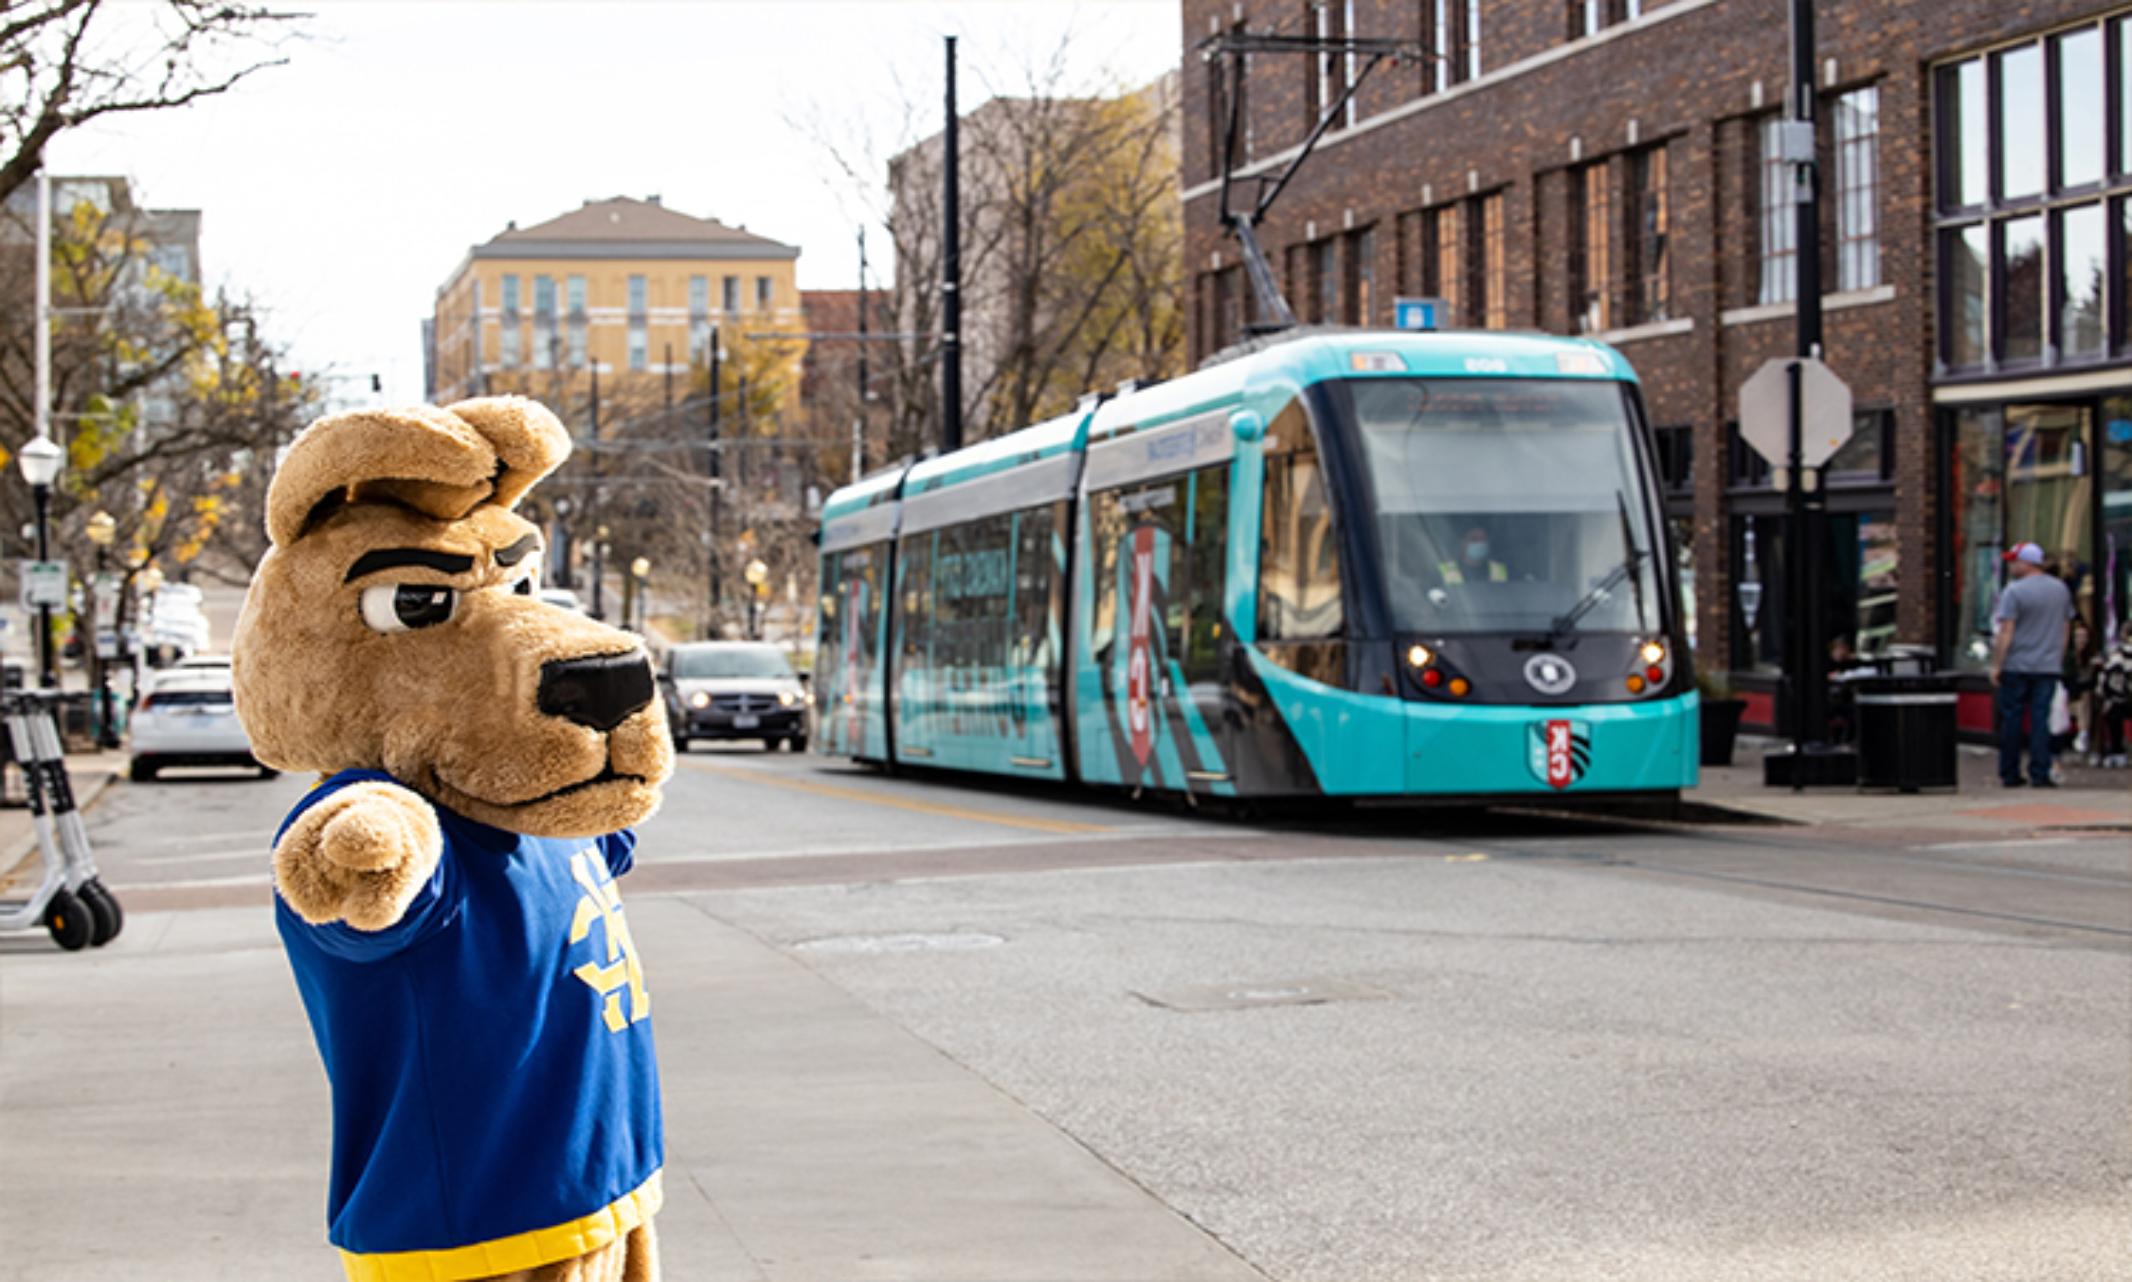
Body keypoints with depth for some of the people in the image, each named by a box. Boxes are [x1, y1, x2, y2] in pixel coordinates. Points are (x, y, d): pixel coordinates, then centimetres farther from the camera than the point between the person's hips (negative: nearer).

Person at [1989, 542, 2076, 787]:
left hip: (2016, 666, -4)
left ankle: (2010, 774, 8)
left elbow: (2005, 632, -12)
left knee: (2011, 718, 4)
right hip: (2048, 666, 4)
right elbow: (2066, 628, 14)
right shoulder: (2061, 589, 8)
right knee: (2041, 719, 3)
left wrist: (1996, 665, -8)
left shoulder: (2014, 591, -10)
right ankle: (2040, 774, -3)